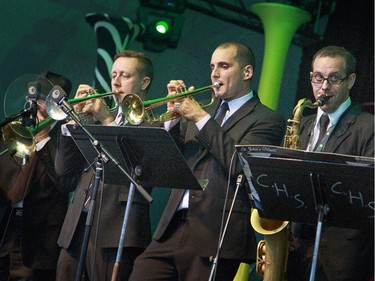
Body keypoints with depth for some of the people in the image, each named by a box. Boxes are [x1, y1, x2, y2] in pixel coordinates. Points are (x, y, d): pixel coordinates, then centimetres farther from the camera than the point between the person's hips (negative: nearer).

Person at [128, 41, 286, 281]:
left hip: (214, 236, -6)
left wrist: (202, 119, -13)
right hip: (172, 229, 6)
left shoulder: (267, 120, 1)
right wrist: (173, 114, 2)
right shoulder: (204, 110, 20)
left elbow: (240, 165, -16)